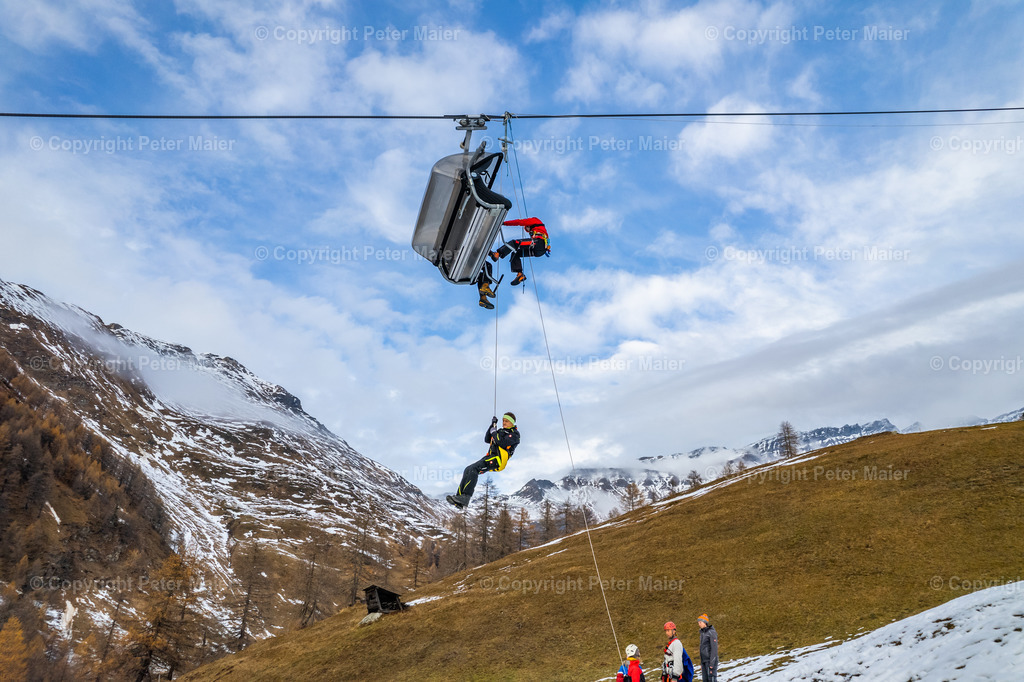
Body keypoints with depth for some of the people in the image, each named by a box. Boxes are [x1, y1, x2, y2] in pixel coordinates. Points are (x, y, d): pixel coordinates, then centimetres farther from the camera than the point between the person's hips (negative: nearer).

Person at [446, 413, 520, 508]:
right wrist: (492, 425, 16)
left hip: (498, 459, -9)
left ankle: (465, 498, -34)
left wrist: (494, 433, -3)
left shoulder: (514, 433, 0)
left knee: (474, 468, -27)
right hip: (490, 457, 9)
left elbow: (502, 443, -17)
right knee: (468, 470, -9)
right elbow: (487, 440, 23)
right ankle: (459, 497, -15)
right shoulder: (501, 431, 27)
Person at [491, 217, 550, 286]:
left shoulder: (534, 220, 16)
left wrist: (504, 223, 12)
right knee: (515, 254, 9)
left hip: (539, 243, -9)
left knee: (514, 243, -16)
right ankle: (519, 274, -7)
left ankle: (497, 254, -32)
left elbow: (518, 222, 9)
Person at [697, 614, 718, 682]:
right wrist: (701, 663, 17)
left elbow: (714, 649, -16)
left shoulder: (712, 632, -12)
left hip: (711, 660, -8)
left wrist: (711, 664, -20)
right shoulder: (703, 633, 14)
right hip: (704, 660, 8)